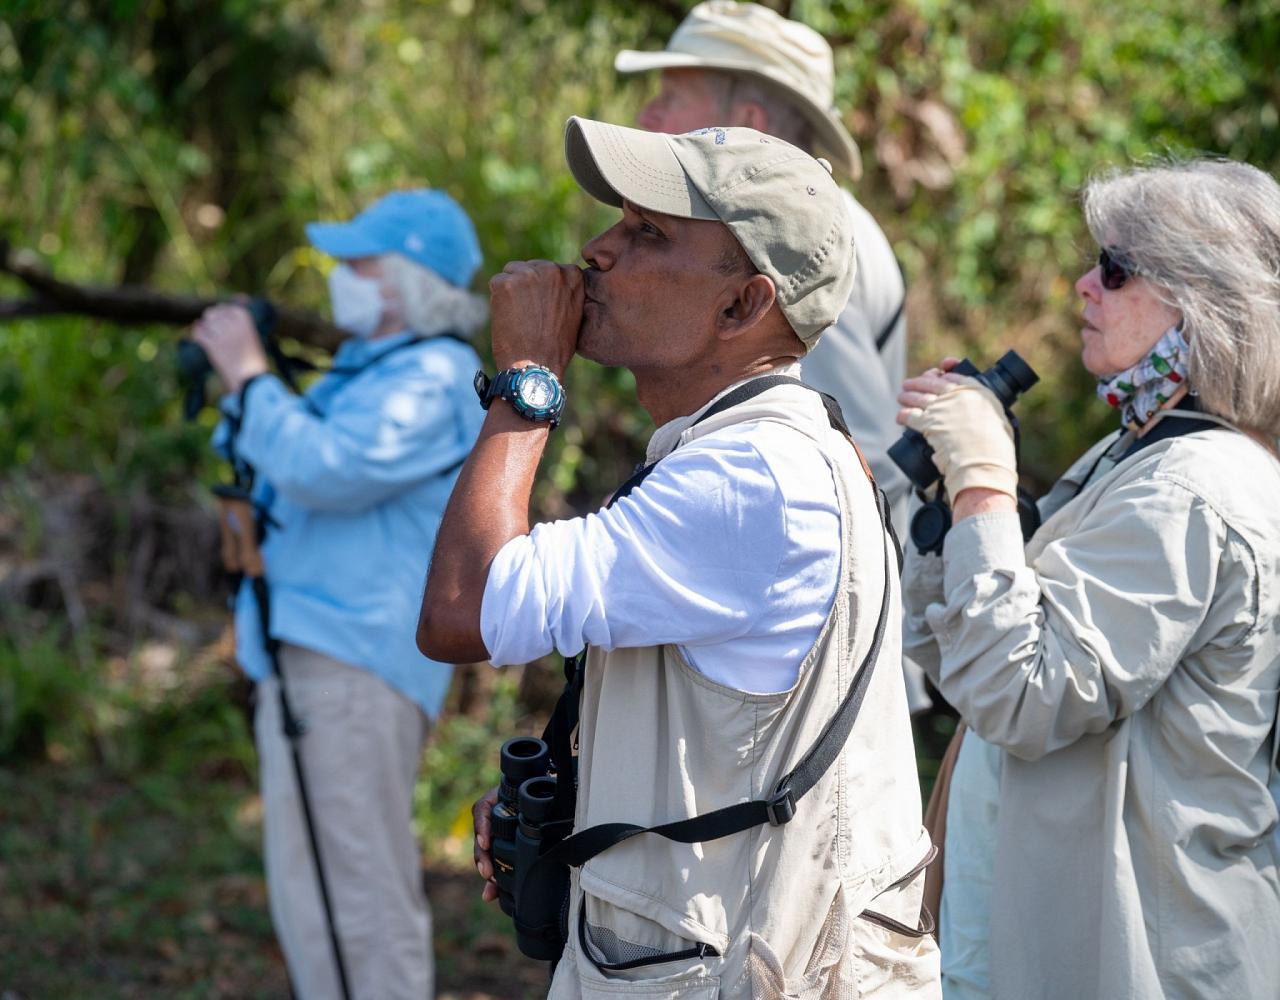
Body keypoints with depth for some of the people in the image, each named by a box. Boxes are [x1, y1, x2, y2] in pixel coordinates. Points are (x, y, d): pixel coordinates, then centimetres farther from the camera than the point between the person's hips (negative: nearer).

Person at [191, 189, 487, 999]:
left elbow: (325, 470, -24)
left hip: (356, 659, -11)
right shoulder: (368, 368, 21)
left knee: (359, 889, -9)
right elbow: (271, 465, 29)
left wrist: (249, 375, -13)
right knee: (308, 892, 16)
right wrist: (237, 385, 11)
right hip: (303, 652, 11)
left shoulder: (434, 379, -12)